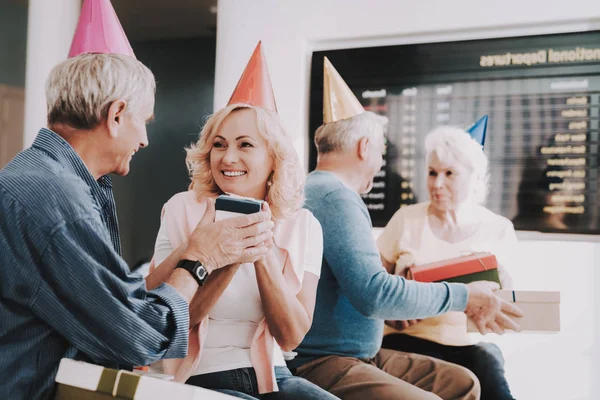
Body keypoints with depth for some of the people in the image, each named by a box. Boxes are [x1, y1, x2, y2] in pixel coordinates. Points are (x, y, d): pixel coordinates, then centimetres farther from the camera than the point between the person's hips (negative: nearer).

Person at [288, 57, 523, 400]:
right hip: (322, 365, -10)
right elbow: (374, 294, -24)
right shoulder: (337, 198, -15)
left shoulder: (316, 190, 18)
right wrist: (462, 297, -13)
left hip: (356, 356, 10)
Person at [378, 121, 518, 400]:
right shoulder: (406, 219, 6)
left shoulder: (498, 229, 8)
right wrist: (398, 272, -10)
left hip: (472, 342, 1)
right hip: (411, 338, -1)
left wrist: (497, 275, -11)